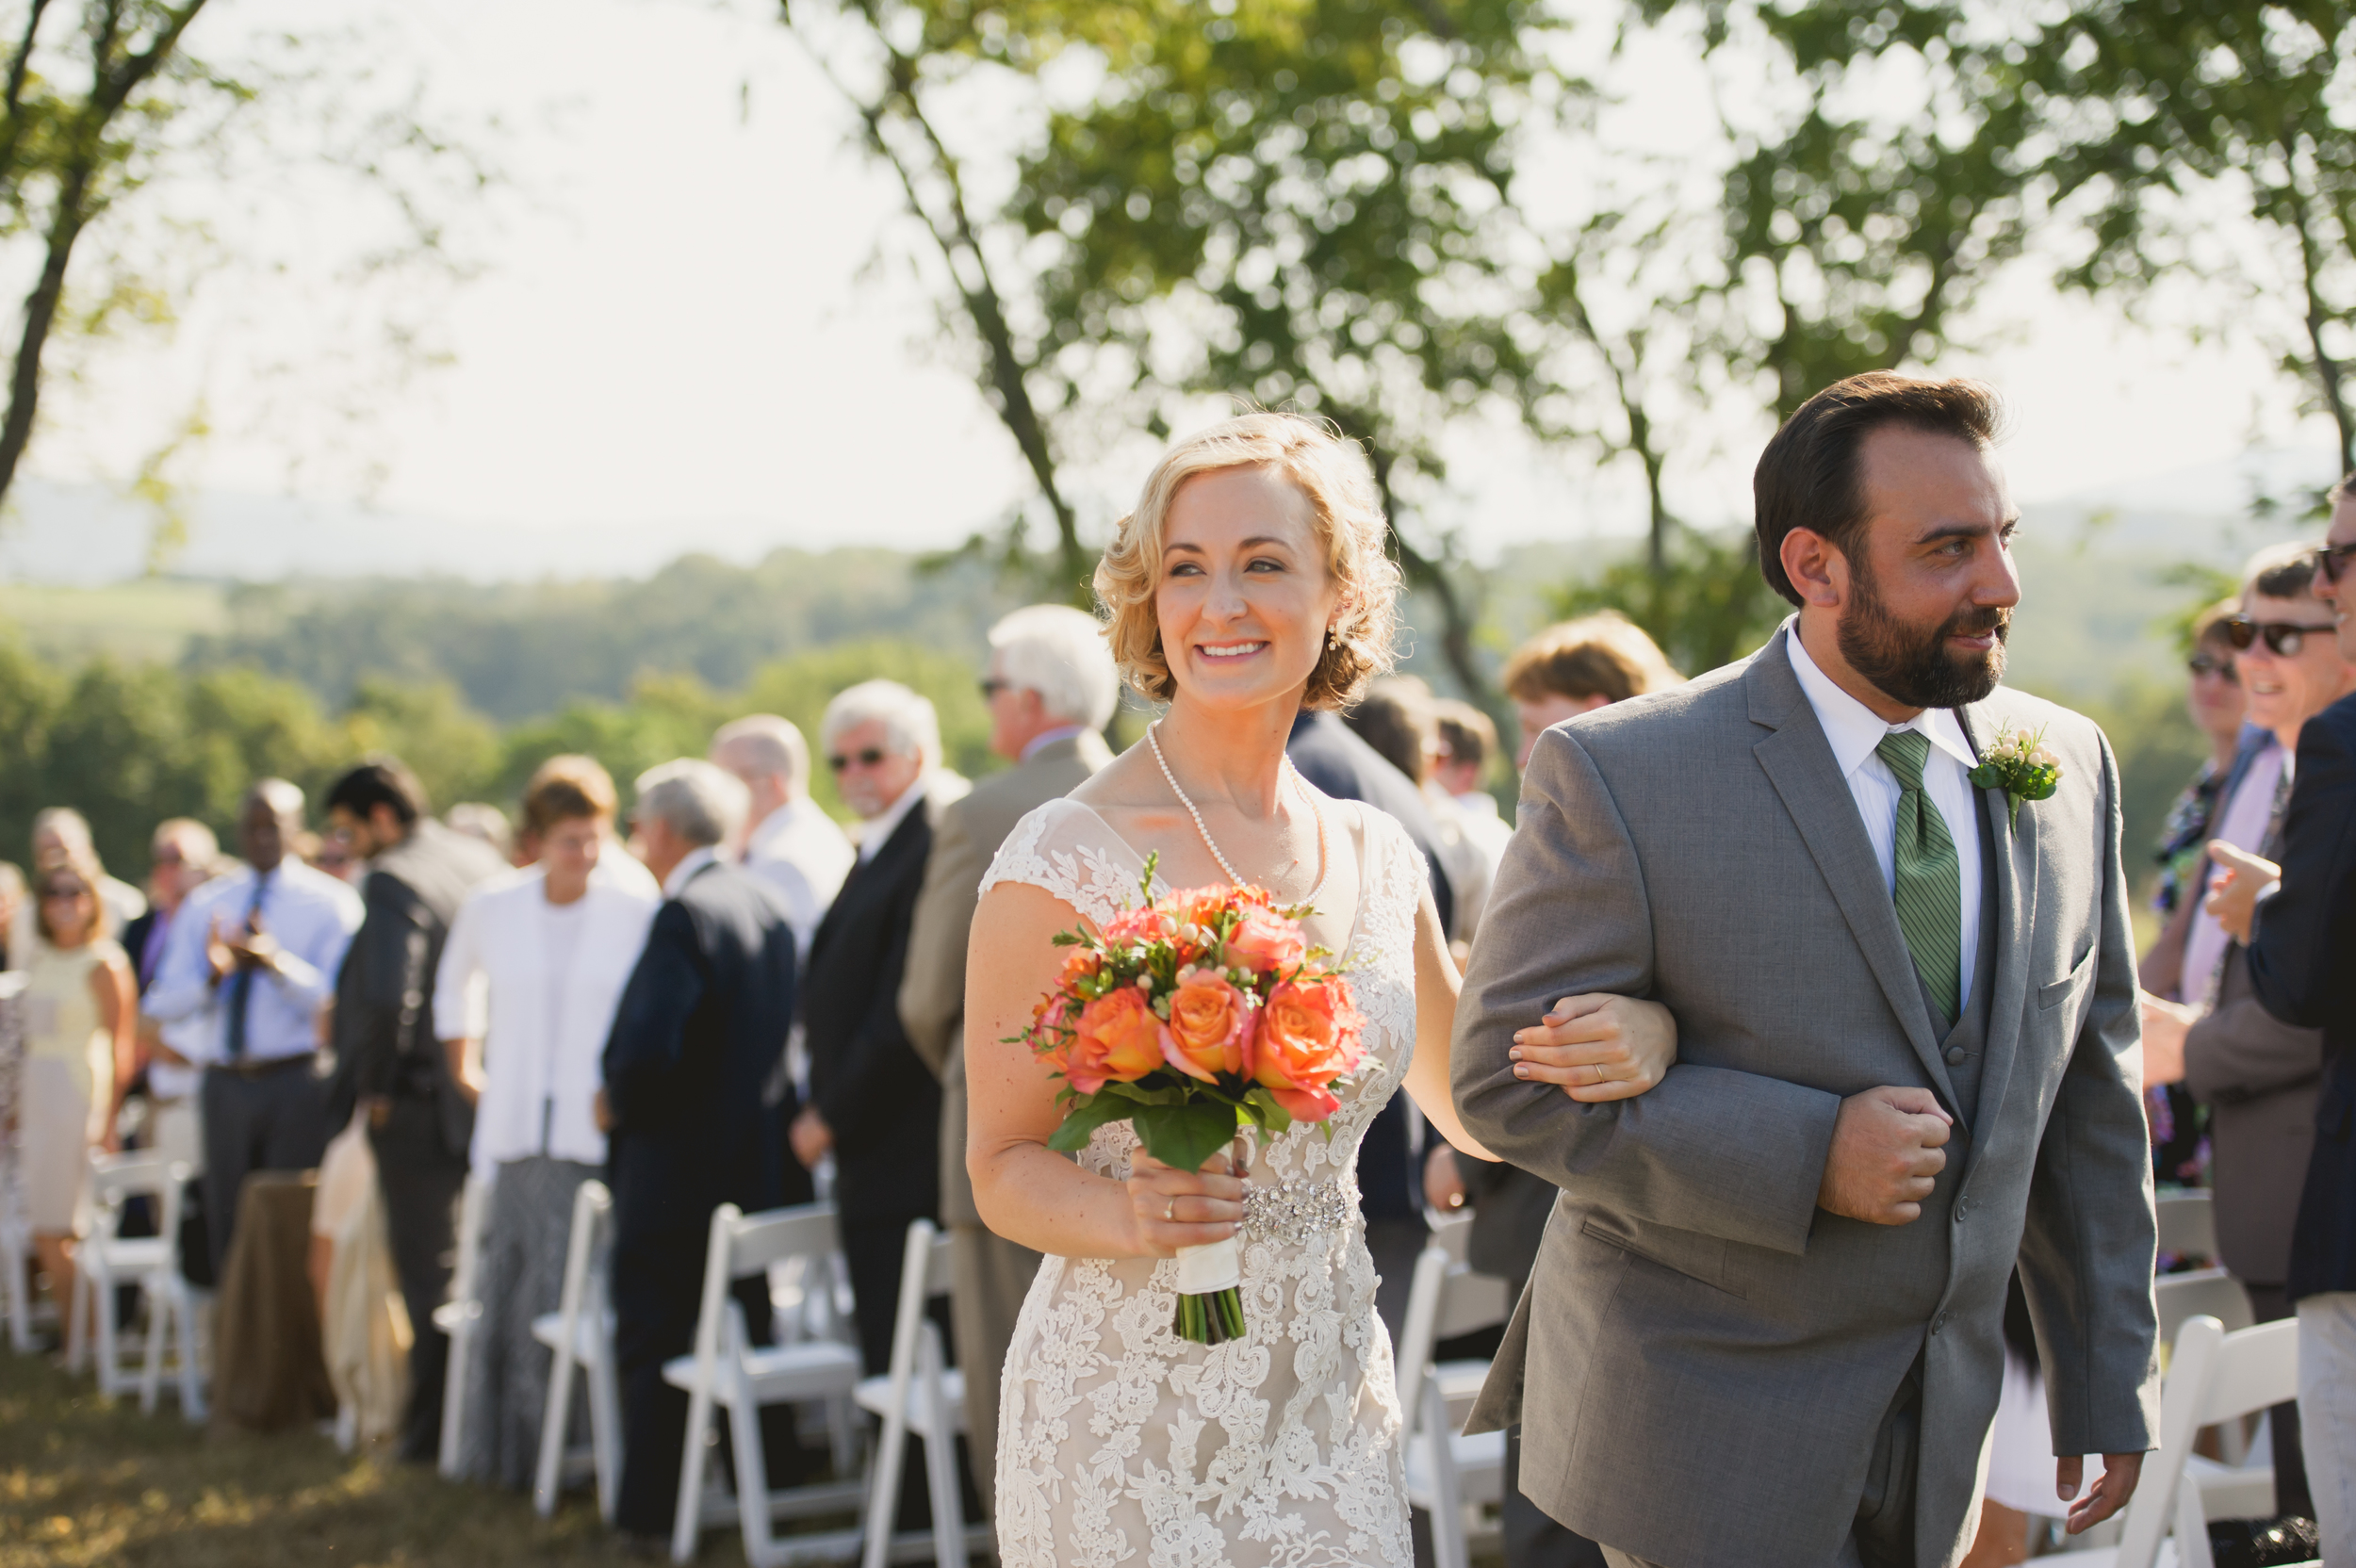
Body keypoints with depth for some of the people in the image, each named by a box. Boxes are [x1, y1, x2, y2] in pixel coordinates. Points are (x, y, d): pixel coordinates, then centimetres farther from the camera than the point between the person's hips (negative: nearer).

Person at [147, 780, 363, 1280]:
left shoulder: (331, 902, 1)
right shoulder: (204, 906, 12)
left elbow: (335, 1002, -10)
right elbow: (161, 1005, 4)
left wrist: (278, 963, -24)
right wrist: (212, 976, -15)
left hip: (297, 1084, -4)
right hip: (225, 1085, 4)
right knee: (228, 1225, 8)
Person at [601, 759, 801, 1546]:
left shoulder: (686, 914, -19)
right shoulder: (765, 903, 8)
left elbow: (647, 1050, -29)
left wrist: (618, 1105, -8)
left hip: (680, 1170, -8)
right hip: (760, 1165, 8)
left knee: (655, 1346, 3)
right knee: (749, 1332, 18)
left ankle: (653, 1511, 8)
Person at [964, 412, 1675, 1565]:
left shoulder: (1374, 857, 4)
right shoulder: (1064, 862, -12)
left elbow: (1472, 1104, 15)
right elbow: (1002, 1169, -6)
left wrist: (1638, 1037, -5)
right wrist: (1129, 1213, -27)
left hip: (1331, 1407, 5)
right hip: (1129, 1416, -4)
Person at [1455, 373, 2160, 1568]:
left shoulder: (2068, 768, 3)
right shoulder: (1620, 777, -13)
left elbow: (2089, 1099, 9)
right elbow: (1506, 1076, -14)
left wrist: (2108, 1383, 9)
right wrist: (1802, 1156, -23)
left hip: (1937, 1436, 5)